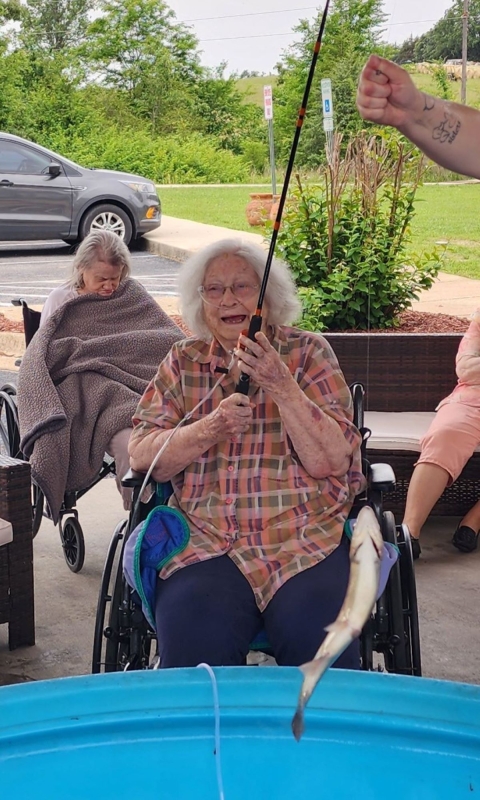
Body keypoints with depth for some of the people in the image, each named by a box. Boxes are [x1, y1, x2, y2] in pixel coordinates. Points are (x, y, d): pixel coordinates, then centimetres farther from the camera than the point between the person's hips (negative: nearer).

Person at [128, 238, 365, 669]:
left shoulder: (308, 352, 9)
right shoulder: (183, 362, 15)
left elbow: (332, 462, -2)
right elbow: (141, 456, 4)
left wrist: (280, 386, -13)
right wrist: (212, 427, -11)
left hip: (305, 538, -1)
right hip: (204, 538, 1)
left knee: (317, 633, -29)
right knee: (195, 632, -28)